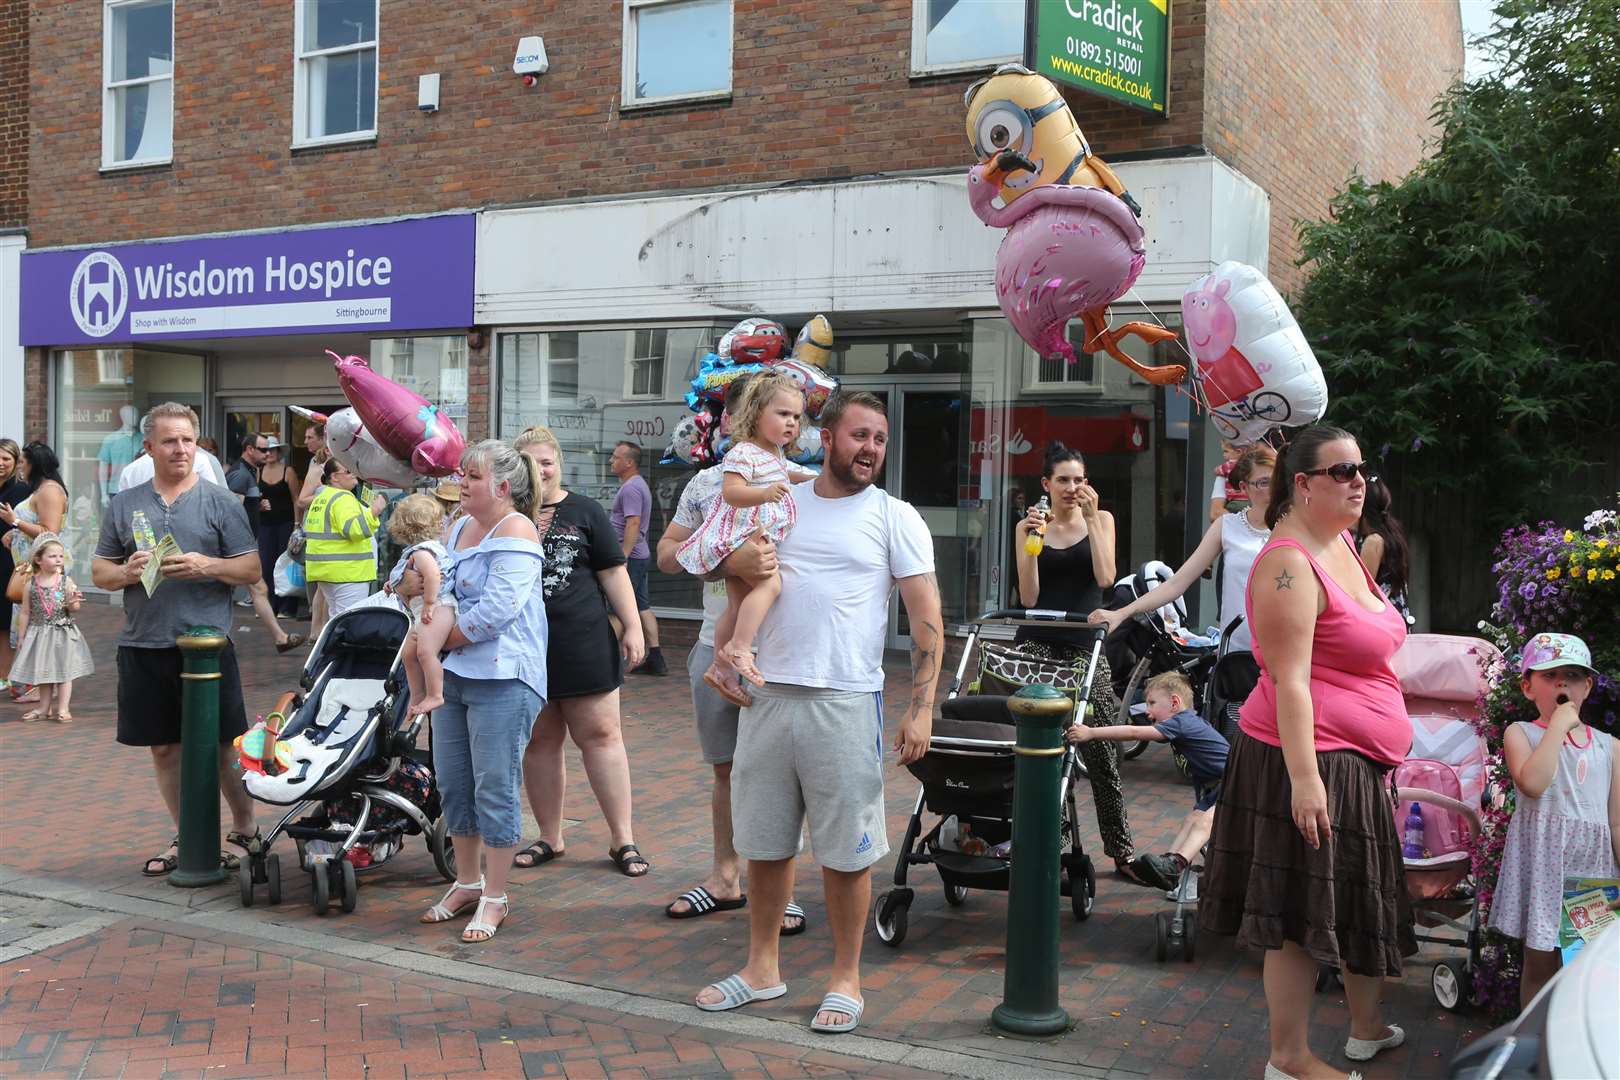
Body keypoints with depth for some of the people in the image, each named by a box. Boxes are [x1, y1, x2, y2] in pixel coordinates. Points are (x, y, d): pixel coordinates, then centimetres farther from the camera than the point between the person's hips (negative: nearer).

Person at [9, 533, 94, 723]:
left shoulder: (66, 582, -5)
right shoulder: (31, 585, -2)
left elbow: (73, 609, -1)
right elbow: (25, 613, 4)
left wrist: (73, 603, -24)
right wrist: (21, 638, 4)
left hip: (63, 634, -2)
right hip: (39, 634, 2)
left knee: (64, 671, 1)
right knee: (43, 673, 11)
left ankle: (63, 709, 7)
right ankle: (44, 709, 22)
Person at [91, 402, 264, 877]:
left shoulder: (220, 501, 3)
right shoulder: (124, 504, 10)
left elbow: (251, 569, 0)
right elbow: (99, 571, 13)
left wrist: (208, 565, -17)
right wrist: (127, 572, -9)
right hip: (144, 646, 3)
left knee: (223, 745, 2)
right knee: (164, 747, 10)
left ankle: (243, 829, 19)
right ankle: (186, 838, 24)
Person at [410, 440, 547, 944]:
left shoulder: (514, 532, -12)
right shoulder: (459, 529, 15)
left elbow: (496, 610, -20)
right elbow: (432, 588, 25)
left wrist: (443, 639, -10)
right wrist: (415, 584, 2)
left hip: (502, 678, -9)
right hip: (453, 673, 9)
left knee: (495, 789, -2)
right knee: (453, 784, 14)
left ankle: (494, 897, 9)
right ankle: (466, 883, 29)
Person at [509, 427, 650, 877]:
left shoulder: (584, 512, 5)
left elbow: (613, 572, 3)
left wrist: (632, 627, -3)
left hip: (583, 644, -2)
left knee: (600, 734, -2)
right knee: (539, 741, 8)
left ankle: (622, 839, 3)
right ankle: (550, 838, 20)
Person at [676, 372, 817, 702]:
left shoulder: (777, 455, 17)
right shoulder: (743, 452, -16)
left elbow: (784, 474, 40)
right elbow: (731, 491, -27)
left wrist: (813, 479, 29)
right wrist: (764, 493, -41)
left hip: (756, 540, 10)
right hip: (738, 536, -10)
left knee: (738, 606, 12)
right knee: (770, 583, -28)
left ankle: (721, 668, 20)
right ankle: (738, 649, -32)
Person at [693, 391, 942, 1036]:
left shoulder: (895, 518, 0)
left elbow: (927, 618, -4)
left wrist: (921, 709, -11)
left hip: (846, 703, -4)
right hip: (769, 693, 4)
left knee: (846, 851, 2)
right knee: (763, 841, 13)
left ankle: (845, 980, 17)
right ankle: (761, 968, 28)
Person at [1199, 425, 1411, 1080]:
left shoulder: (1341, 543, 12)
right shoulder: (1290, 564, -19)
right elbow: (1289, 680, -24)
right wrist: (1304, 777, -28)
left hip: (1357, 764, 11)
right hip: (1309, 761, -11)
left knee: (1362, 897, 23)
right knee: (1301, 912, -2)